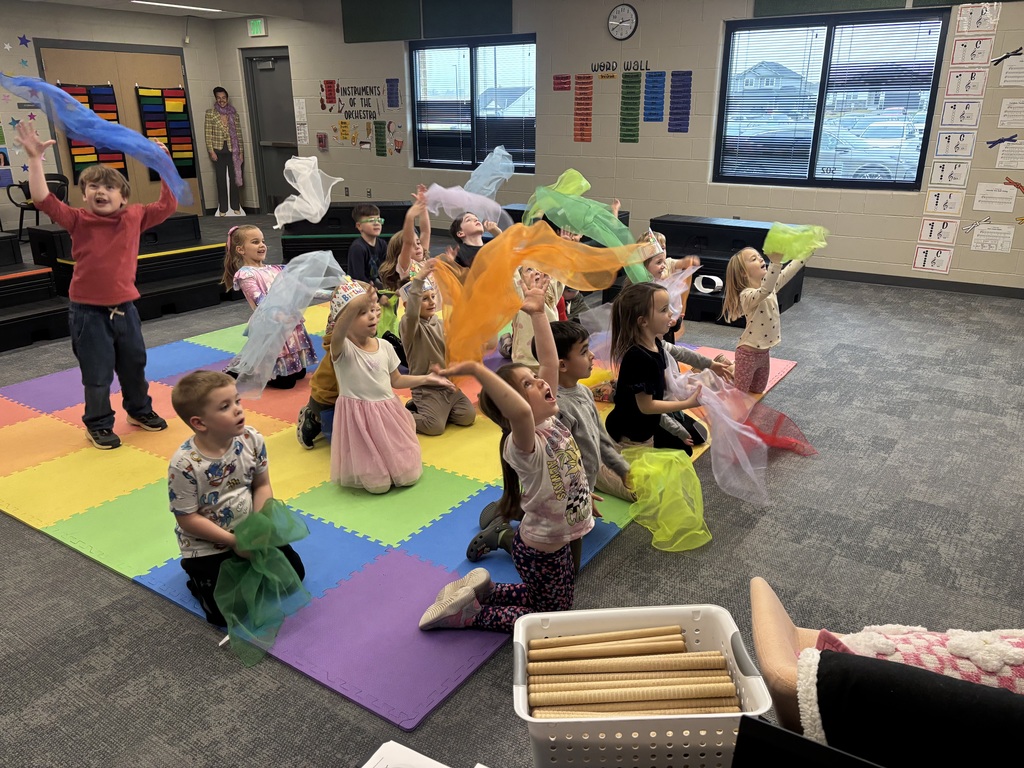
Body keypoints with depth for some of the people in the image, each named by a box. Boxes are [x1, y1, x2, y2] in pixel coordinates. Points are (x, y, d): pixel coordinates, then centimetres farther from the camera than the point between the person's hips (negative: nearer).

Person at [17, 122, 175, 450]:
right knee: (97, 373, 6)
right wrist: (35, 158, -20)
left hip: (124, 308, 3)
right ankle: (98, 425, 23)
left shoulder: (134, 217, 1)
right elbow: (43, 199, -16)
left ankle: (140, 410, 40)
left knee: (134, 364, 19)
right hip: (88, 312, -3)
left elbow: (168, 205, 6)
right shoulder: (77, 221, -6)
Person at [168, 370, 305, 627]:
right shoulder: (184, 464, -27)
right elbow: (187, 519, -20)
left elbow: (262, 485, -2)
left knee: (293, 572, 6)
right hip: (207, 547, -5)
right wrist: (233, 541, -20)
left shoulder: (252, 440, -13)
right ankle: (198, 575, 17)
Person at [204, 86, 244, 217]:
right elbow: (208, 134, -3)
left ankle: (236, 206, 18)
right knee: (221, 180, 4)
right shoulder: (210, 113, -1)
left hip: (232, 150, 2)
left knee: (234, 179, 6)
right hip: (219, 151, -1)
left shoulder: (233, 113, 5)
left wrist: (240, 151, 2)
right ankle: (223, 208, 11)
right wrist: (211, 152, -9)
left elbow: (239, 133, 5)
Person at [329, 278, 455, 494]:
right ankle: (364, 472, 27)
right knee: (378, 484, -5)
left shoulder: (384, 346, 2)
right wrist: (354, 306, -61)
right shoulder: (343, 349, -17)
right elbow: (337, 335, -43)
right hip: (360, 417, -5)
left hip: (388, 412, 5)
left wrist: (426, 379, 10)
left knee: (408, 475, 9)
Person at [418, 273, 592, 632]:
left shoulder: (552, 419, -6)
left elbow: (550, 361, -6)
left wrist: (537, 312, -7)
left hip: (557, 542, 8)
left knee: (554, 602, 26)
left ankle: (481, 591, 28)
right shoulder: (523, 445, -31)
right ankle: (468, 614, 16)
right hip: (541, 551, -8)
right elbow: (520, 412, -55)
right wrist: (476, 369, -58)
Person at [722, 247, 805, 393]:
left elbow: (790, 270, -4)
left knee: (758, 390, 25)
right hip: (749, 353, -8)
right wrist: (776, 262, -59)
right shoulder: (748, 295, -27)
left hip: (764, 351, 8)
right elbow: (764, 291, -47)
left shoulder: (771, 285, -2)